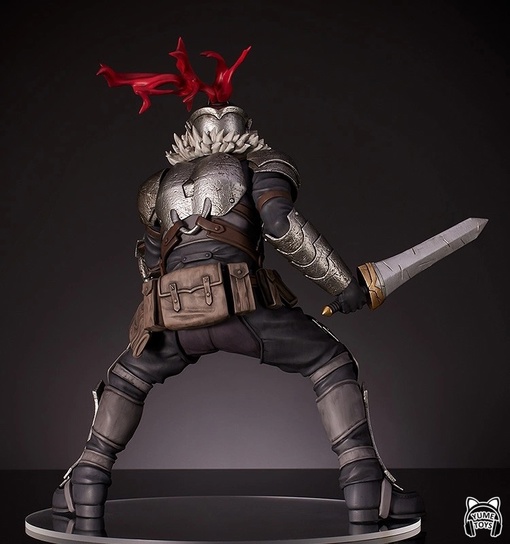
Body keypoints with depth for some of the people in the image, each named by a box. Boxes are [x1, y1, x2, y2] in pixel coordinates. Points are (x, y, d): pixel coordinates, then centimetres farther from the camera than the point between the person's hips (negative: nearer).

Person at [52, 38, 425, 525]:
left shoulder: (158, 185, 33)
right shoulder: (262, 161, 22)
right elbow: (281, 223, 0)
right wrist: (342, 284, 3)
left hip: (171, 309, 3)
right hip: (239, 298, -3)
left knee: (127, 379, 30)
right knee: (332, 366, 12)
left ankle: (86, 488, 23)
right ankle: (365, 487, -1)